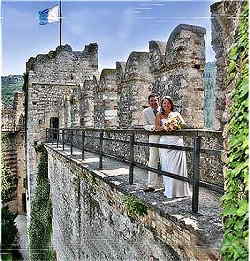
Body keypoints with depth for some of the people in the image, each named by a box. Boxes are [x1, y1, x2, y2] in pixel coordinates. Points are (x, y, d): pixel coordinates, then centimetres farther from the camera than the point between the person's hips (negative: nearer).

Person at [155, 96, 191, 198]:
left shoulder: (176, 114, 17)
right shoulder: (159, 115, 13)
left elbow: (184, 124, 9)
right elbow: (157, 127, 1)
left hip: (177, 141, 1)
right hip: (165, 142, -1)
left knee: (178, 166, -5)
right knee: (167, 166, -1)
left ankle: (180, 190, 2)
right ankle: (168, 190, 6)